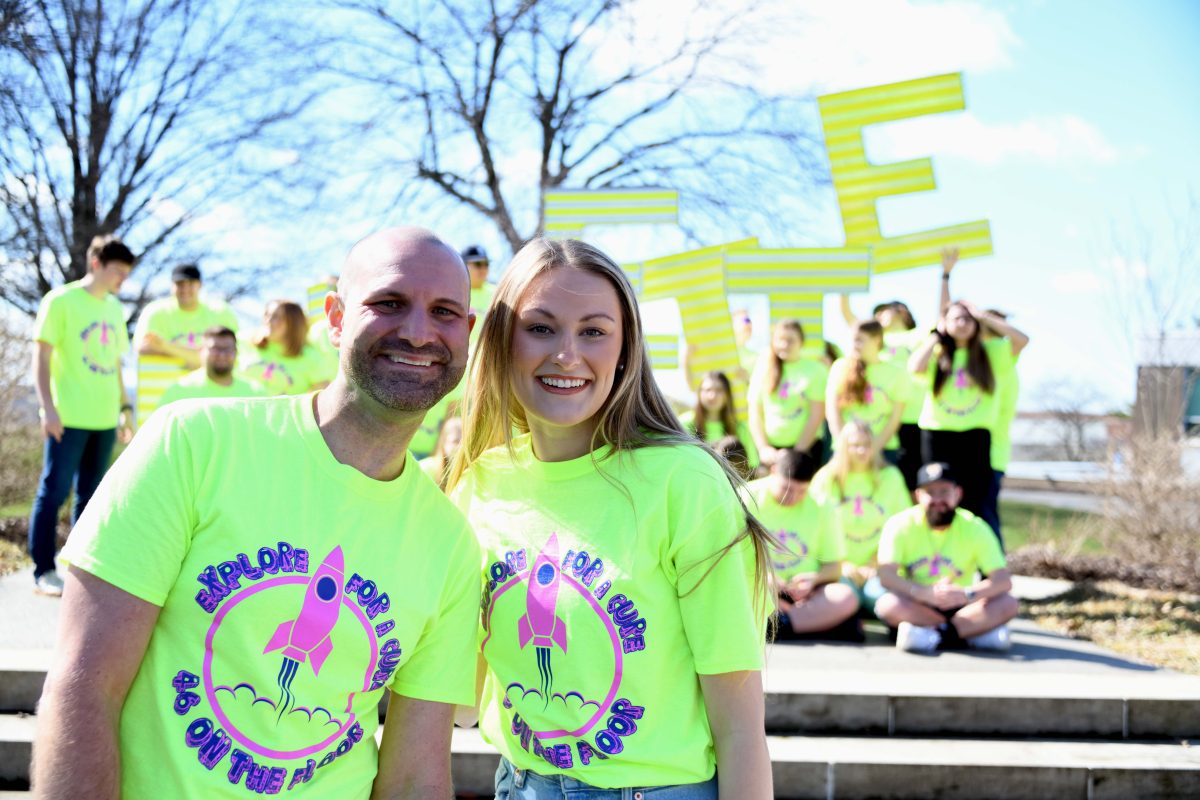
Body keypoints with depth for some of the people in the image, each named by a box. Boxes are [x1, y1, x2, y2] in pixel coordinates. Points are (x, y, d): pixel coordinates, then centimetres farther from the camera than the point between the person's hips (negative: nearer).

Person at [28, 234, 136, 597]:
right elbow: (42, 356, -8)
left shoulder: (114, 308, 14)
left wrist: (125, 406, 17)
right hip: (68, 417, -6)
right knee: (54, 491, -3)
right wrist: (47, 407, -16)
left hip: (104, 419, 6)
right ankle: (44, 571, 3)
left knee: (90, 494, 11)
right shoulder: (61, 300, -5)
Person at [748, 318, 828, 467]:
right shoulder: (763, 369, 7)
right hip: (771, 449, 3)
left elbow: (817, 415, -5)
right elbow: (755, 411, 6)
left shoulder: (815, 370, -2)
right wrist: (763, 448, -4)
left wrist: (797, 452, -9)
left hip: (806, 446, -3)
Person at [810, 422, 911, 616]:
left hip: (878, 567, 1)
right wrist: (843, 565, -7)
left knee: (878, 595, -33)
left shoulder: (890, 477, 10)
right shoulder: (824, 480, 9)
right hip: (839, 568, -1)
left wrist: (874, 565, -4)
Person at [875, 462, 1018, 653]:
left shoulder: (974, 528, -5)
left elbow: (1004, 580, -14)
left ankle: (929, 634, -31)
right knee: (888, 604, -34)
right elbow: (886, 576, -19)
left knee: (1008, 603, -24)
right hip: (916, 607, -2)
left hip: (959, 607, 2)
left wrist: (968, 594, -33)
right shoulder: (901, 525, -8)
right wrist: (927, 593, -35)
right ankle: (977, 630, -29)